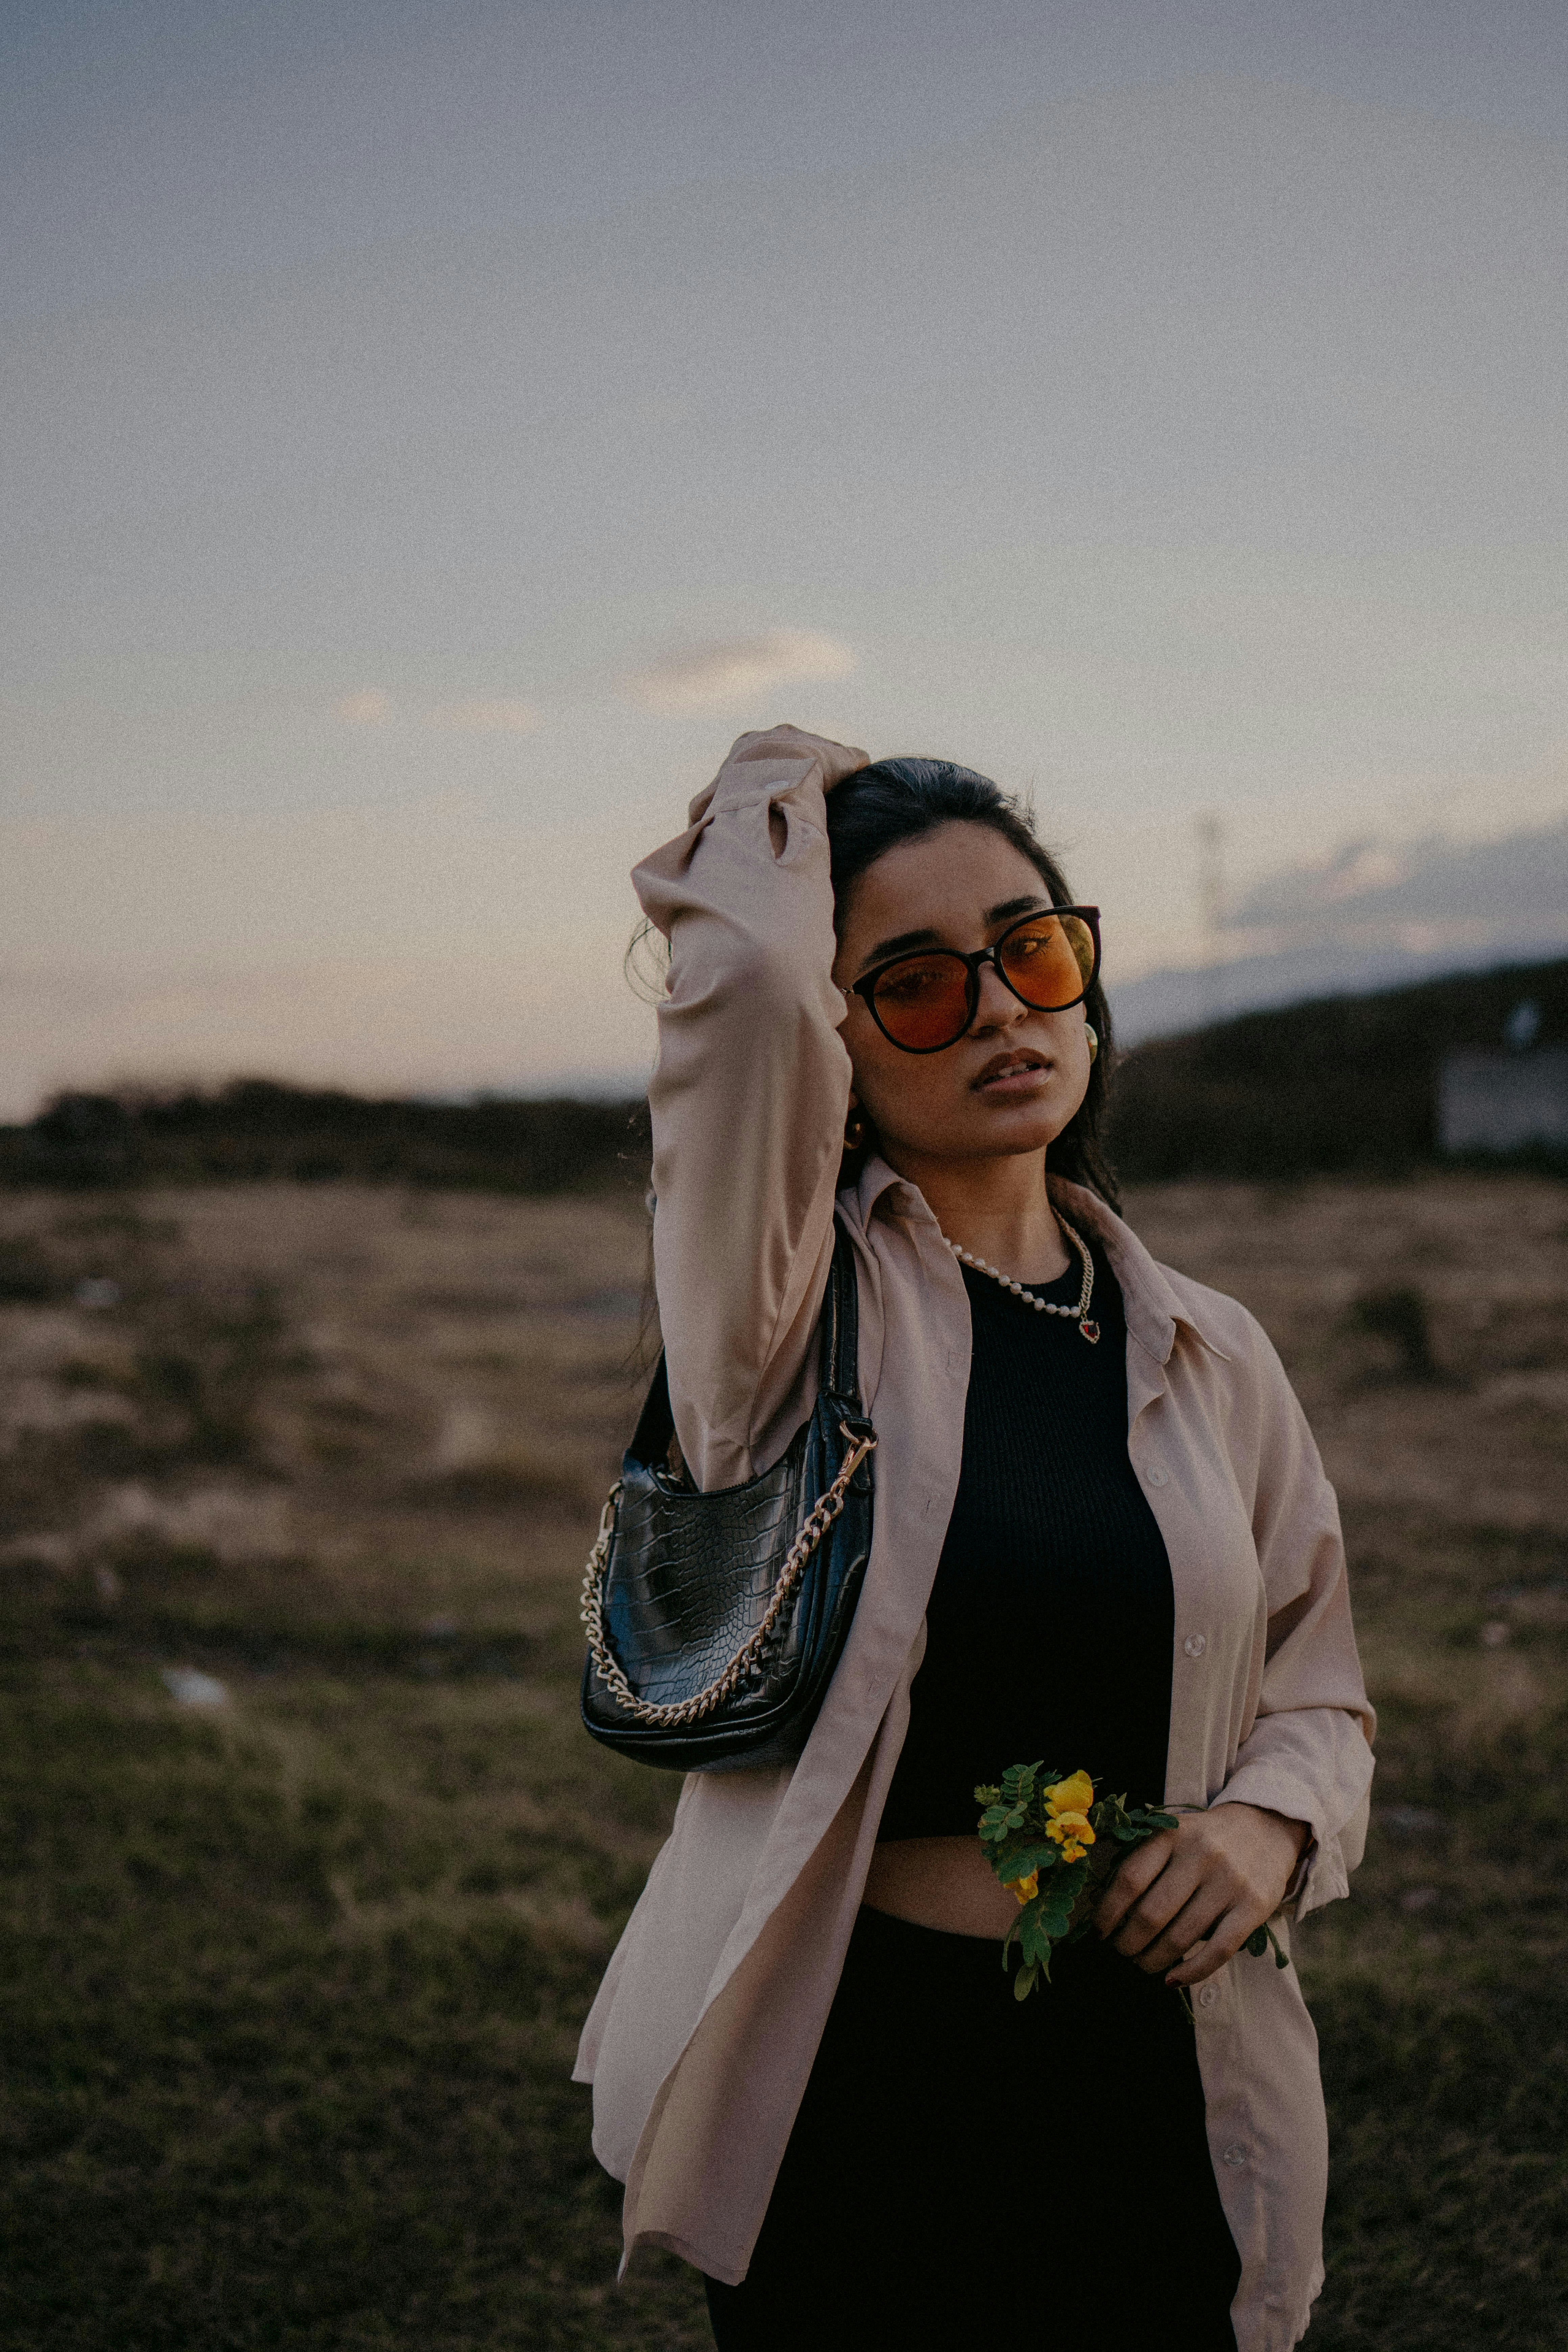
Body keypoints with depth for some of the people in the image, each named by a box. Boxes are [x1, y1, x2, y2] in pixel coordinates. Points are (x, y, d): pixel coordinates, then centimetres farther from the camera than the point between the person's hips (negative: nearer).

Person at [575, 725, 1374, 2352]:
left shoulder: (1208, 1356, 4)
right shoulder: (795, 1303, -8)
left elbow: (1316, 1690, 13)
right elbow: (744, 982, -26)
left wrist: (1271, 1821, -9)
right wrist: (780, 790, -7)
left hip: (1158, 2083, 3)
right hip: (846, 2078, -3)